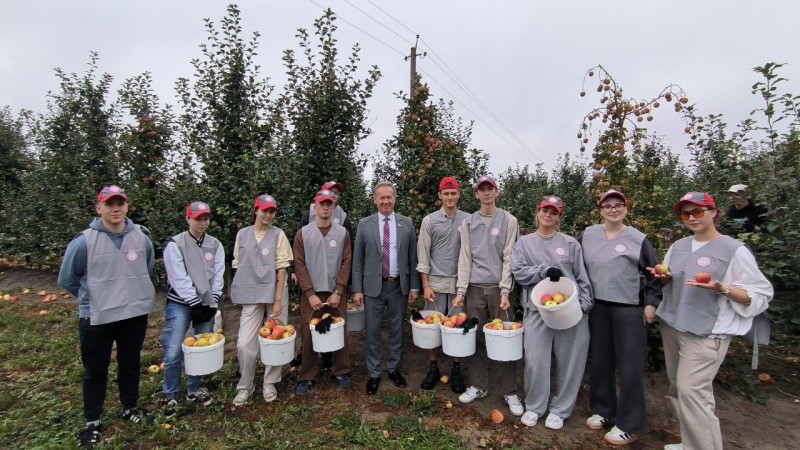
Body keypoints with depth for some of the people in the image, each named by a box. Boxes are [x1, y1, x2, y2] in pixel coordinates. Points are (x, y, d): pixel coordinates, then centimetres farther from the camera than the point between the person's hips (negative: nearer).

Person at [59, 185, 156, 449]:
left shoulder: (141, 237, -5)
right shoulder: (84, 241, -14)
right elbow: (67, 279, 0)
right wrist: (94, 298, 7)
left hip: (136, 315, 2)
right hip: (96, 318, -2)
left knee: (130, 365, 18)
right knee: (95, 371, 13)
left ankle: (130, 409, 38)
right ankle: (92, 422, 34)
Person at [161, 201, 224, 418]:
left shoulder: (215, 245, 6)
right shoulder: (175, 244, -5)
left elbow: (218, 276, 3)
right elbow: (179, 278, -12)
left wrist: (212, 303, -5)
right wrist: (195, 303, -14)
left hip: (206, 304, 3)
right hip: (180, 304, -3)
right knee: (174, 353, -4)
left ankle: (194, 390, 28)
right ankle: (171, 397, 16)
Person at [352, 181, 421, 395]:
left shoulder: (407, 223, 2)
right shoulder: (364, 224, -1)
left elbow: (412, 257, 3)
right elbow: (357, 259, 1)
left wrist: (414, 286, 1)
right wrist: (357, 289, -3)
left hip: (399, 285, 1)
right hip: (373, 286, -1)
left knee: (397, 329, 14)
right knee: (372, 331, 7)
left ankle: (395, 369, 33)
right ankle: (373, 374, 25)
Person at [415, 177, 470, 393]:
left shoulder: (468, 220, 4)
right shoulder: (429, 221, 2)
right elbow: (423, 255, 1)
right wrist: (425, 285, -4)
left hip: (460, 282, 0)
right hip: (435, 282, 0)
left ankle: (456, 370, 22)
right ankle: (433, 368, 24)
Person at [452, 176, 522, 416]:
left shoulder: (509, 221, 3)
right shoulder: (468, 223, 9)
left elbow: (509, 258, -3)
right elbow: (465, 258, 5)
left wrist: (505, 291, -9)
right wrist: (461, 290, -1)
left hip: (499, 287, -2)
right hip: (475, 288, 2)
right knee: (477, 338, 8)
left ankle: (509, 391, 17)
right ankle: (478, 385, 23)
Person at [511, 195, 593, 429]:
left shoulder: (570, 243, 8)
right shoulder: (524, 242, 8)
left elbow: (582, 277, 7)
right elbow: (518, 271, -3)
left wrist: (584, 304, -2)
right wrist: (544, 271, -15)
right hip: (537, 310, 0)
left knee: (569, 361, 7)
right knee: (535, 361, 0)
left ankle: (559, 409, 26)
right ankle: (534, 407, 22)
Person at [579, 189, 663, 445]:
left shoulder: (638, 239, -2)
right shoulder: (588, 235, 5)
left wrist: (652, 303, -2)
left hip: (629, 309, -3)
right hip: (597, 307, 3)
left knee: (630, 365, 2)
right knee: (599, 360, 12)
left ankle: (630, 425, 16)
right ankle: (602, 409, 30)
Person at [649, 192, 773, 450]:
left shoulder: (734, 250, -7)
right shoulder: (679, 246, 11)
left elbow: (760, 295, -8)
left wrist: (722, 289, -24)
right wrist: (664, 278, -1)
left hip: (706, 332, -6)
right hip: (671, 325, 6)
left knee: (691, 390, -9)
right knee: (677, 389, 12)